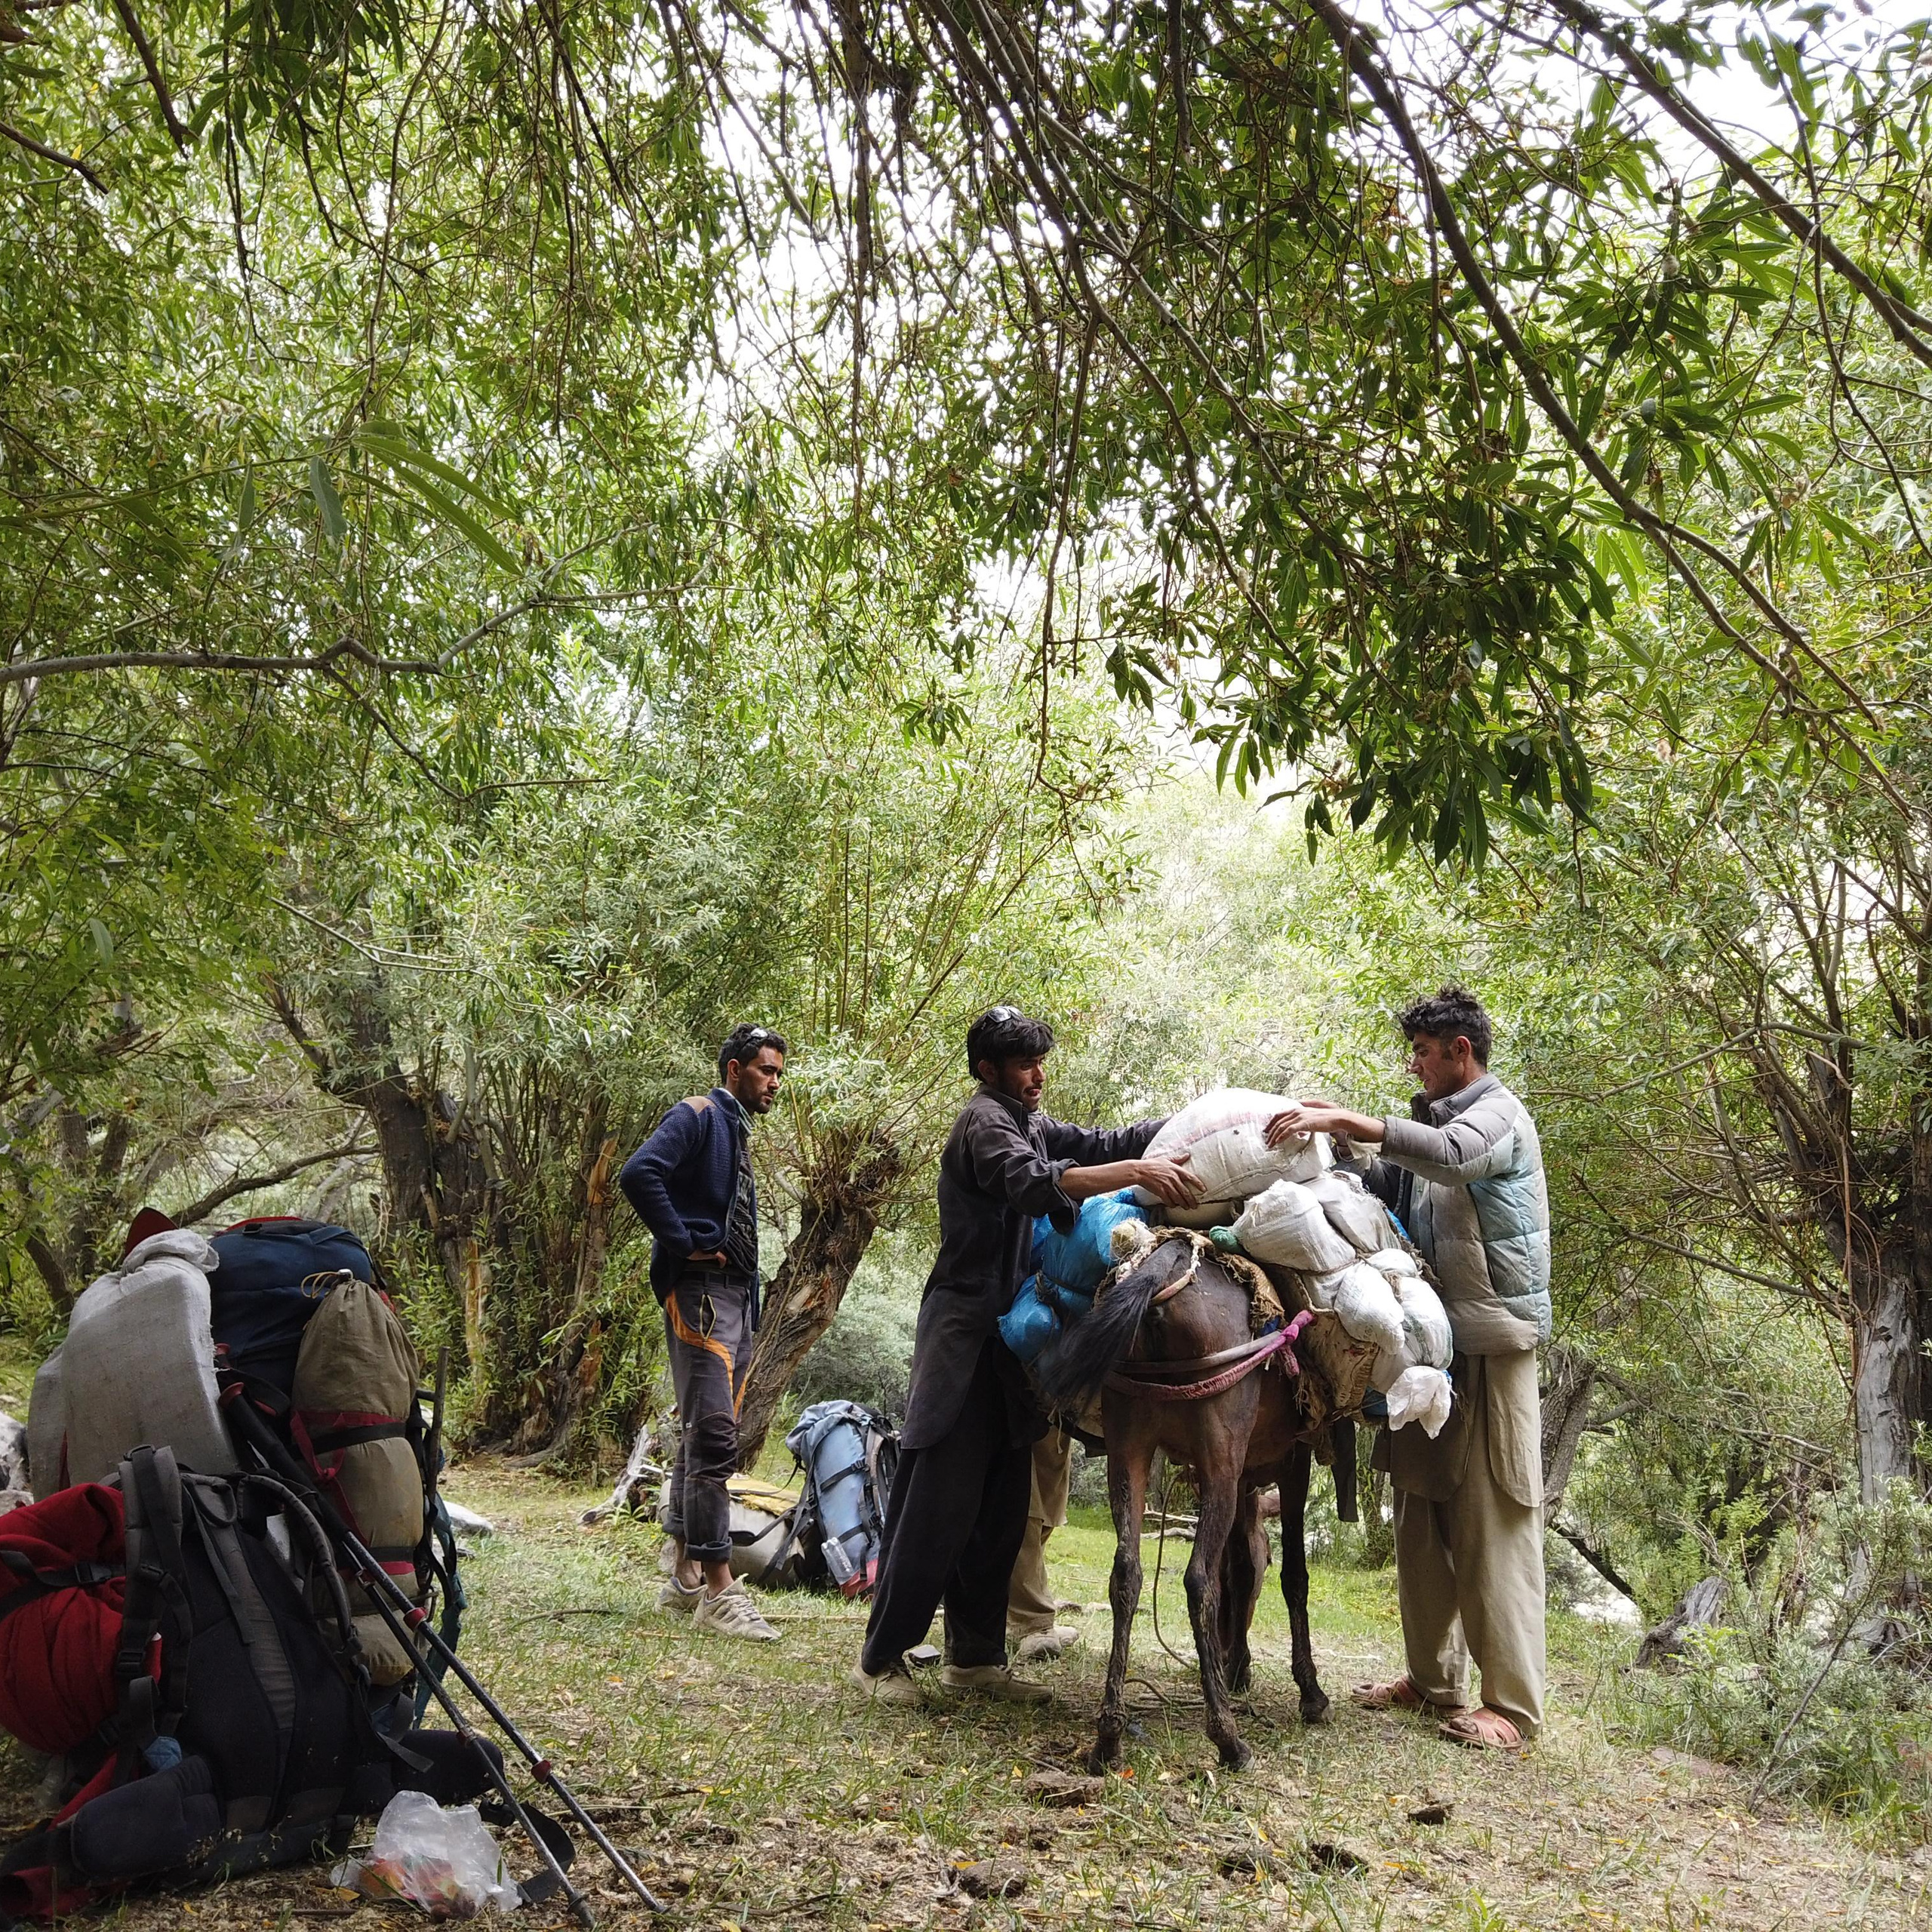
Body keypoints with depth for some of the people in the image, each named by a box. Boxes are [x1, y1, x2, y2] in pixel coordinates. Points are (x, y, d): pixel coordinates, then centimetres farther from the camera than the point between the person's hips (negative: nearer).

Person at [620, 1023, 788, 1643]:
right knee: (713, 1437, -12)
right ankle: (718, 1590, -10)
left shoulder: (736, 1131, 20)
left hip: (736, 1296, 10)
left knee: (702, 1436, 13)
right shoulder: (697, 1116, -7)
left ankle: (686, 1578, 21)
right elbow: (639, 1174, -25)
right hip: (700, 1292, -10)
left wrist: (752, 1311, 16)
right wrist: (683, 1243, -19)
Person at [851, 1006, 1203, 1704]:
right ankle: (881, 1656, 1)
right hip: (965, 1334, -9)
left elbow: (1098, 1144, 15)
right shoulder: (984, 1122, -11)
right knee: (939, 1502, -8)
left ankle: (974, 1657, 18)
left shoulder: (1031, 1125, 17)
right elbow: (1033, 1184, -28)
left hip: (1009, 1338, 9)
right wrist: (1135, 1172, -38)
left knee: (1002, 1506, 10)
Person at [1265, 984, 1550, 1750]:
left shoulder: (1498, 1114, -7)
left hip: (1491, 1347, -9)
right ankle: (1433, 1677, 22)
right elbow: (1386, 1189, 13)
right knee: (1421, 1521, 12)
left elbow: (1451, 1156, -29)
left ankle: (1512, 1703, -2)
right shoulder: (1434, 1120, 20)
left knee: (1492, 1524, -7)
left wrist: (1345, 1119, -32)